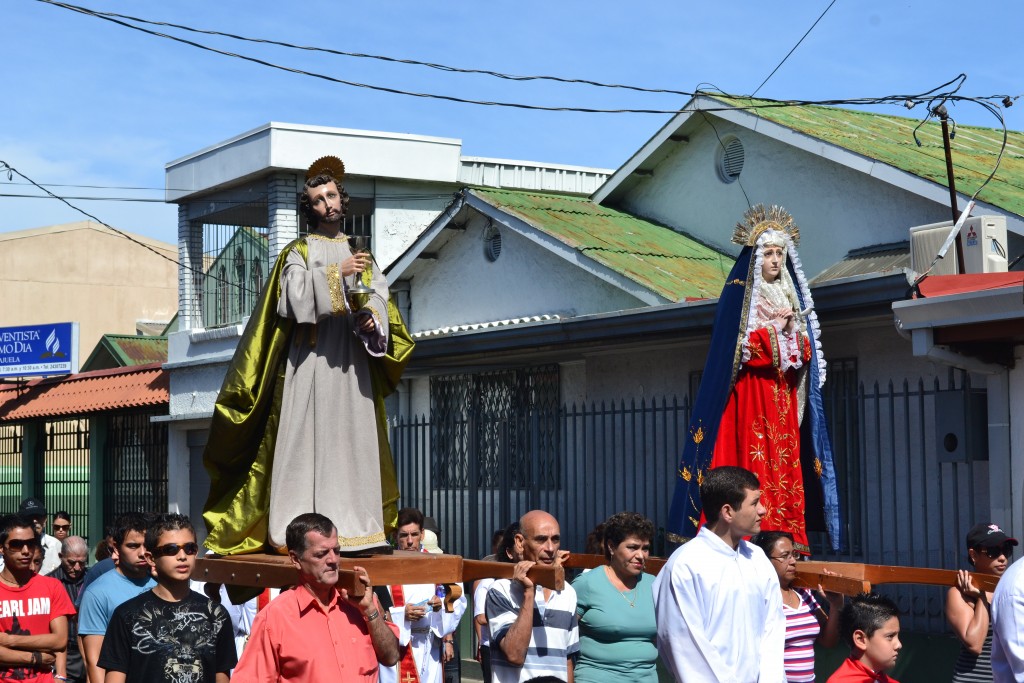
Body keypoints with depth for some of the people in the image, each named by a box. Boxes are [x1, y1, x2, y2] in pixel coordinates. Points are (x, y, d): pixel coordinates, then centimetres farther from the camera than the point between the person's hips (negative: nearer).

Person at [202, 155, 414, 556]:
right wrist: (336, 273, -17)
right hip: (310, 357, -4)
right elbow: (295, 294, -10)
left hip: (353, 361, 4)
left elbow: (380, 299, 8)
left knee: (356, 440, 0)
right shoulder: (298, 252, 7)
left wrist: (371, 318, -13)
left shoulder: (360, 255, 20)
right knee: (306, 440, -10)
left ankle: (357, 528, 1)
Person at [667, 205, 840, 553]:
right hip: (750, 393, -6)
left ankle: (787, 534, 0)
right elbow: (738, 347, -10)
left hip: (783, 396, 6)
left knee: (785, 461, 0)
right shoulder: (738, 293, -1)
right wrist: (775, 327, -8)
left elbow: (804, 352, 15)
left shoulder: (791, 294, 18)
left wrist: (791, 329, -5)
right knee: (754, 459, -13)